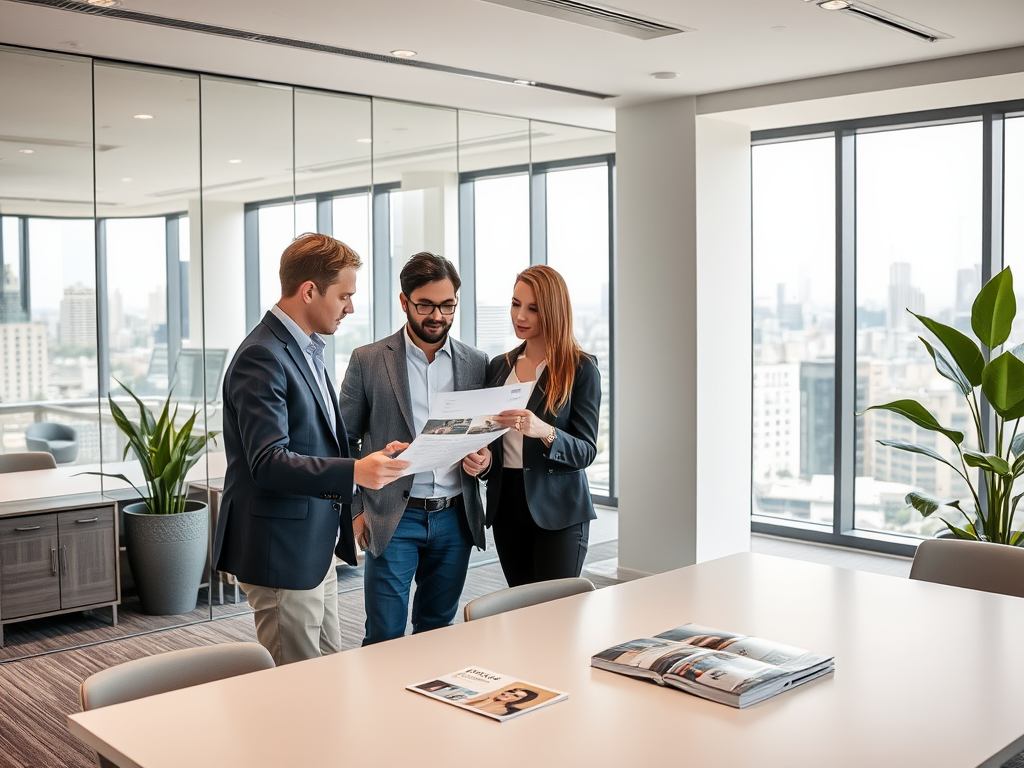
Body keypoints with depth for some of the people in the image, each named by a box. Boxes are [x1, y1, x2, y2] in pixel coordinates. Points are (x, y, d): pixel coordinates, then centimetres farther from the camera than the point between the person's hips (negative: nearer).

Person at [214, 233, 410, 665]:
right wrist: (353, 472, -36)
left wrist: (370, 457, 15)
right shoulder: (262, 357, -18)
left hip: (315, 548, 10)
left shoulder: (305, 350, 14)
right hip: (281, 552, -10)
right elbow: (268, 463, -27)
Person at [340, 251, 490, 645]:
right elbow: (345, 439, 3)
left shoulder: (476, 363, 7)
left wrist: (485, 457, -7)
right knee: (384, 636, -1)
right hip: (393, 518, -3)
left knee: (437, 630, 14)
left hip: (454, 519, 3)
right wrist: (356, 508, -3)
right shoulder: (368, 361, -2)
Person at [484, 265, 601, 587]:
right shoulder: (499, 366, 11)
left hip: (558, 512, -5)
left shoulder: (580, 368, -5)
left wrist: (545, 432, -28)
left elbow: (586, 450, -9)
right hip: (506, 505, 5)